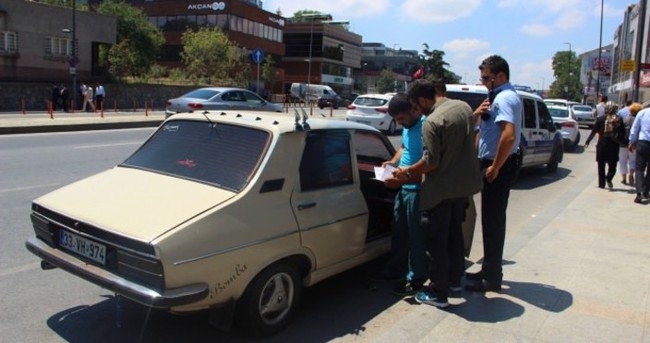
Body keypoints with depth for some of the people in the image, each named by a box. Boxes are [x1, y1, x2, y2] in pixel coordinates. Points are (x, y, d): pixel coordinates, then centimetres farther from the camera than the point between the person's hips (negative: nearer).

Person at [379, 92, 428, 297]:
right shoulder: (408, 126, 6)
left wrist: (401, 179, -31)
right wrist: (393, 161, 5)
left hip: (418, 191, -10)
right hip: (404, 188, 10)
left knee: (416, 235, 2)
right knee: (399, 230, 20)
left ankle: (416, 278, 16)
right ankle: (396, 268, 37)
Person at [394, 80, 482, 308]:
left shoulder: (432, 122, -22)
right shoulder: (464, 107, 2)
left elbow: (431, 162, -22)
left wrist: (406, 172, -8)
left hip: (441, 191, -8)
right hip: (464, 184, 8)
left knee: (437, 242, 3)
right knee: (455, 234, 23)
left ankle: (438, 294, 11)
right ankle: (455, 279, 37)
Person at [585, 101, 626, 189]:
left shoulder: (600, 119, -7)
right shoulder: (619, 120, -3)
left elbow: (593, 132, -3)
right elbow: (623, 133, 0)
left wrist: (587, 142, 4)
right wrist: (618, 140, 15)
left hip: (602, 145, -1)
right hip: (614, 146, 1)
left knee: (601, 165, 10)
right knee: (612, 165, 11)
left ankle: (602, 183, 11)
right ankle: (609, 179, -14)